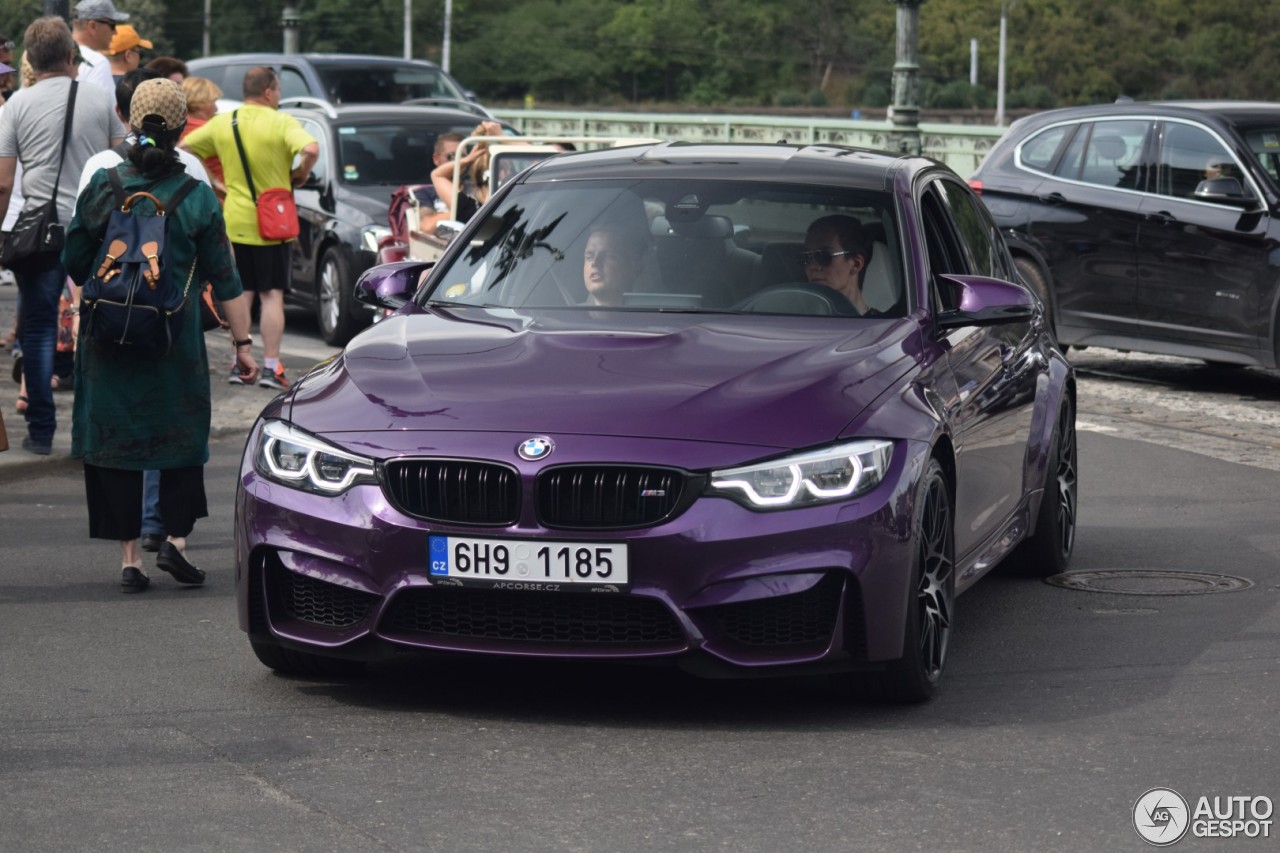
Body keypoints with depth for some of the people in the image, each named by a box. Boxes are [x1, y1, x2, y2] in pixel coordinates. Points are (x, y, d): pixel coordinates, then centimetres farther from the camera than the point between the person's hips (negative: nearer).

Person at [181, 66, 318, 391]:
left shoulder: (222, 123, 4)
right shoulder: (281, 123, -10)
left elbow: (185, 148, 8)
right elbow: (310, 149, -26)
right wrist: (300, 175, -7)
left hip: (235, 221, 4)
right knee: (272, 295, 1)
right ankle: (271, 367, -3)